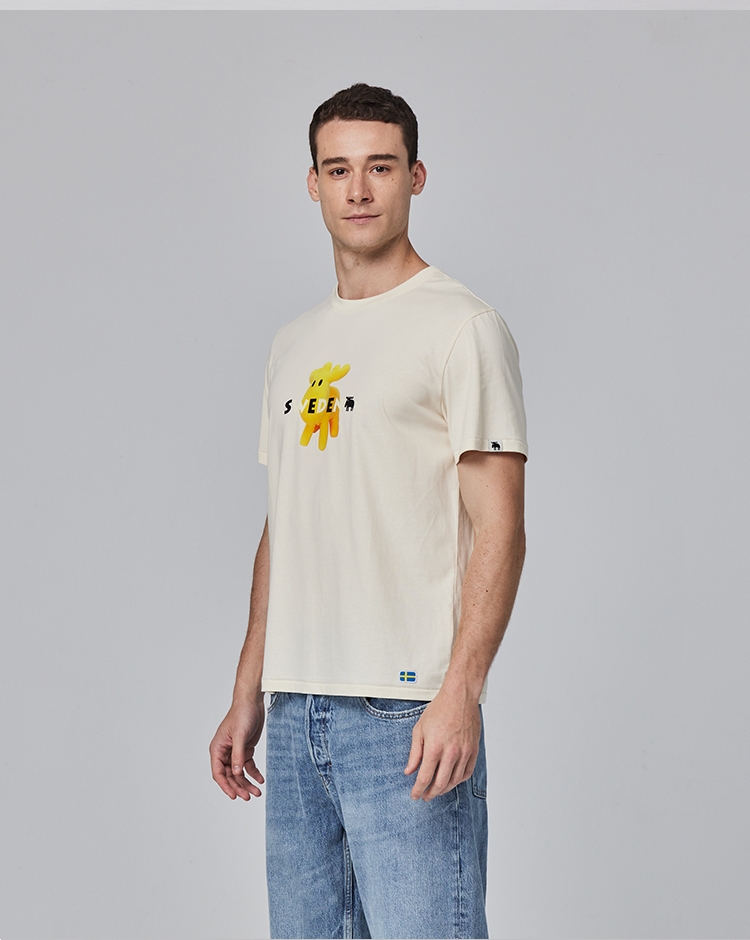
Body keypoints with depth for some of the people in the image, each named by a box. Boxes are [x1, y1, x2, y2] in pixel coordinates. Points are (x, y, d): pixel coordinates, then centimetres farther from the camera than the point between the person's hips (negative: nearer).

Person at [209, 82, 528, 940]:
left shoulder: (461, 328, -4)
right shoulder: (294, 345, 18)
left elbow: (498, 529, -10)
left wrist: (461, 691, -20)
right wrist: (247, 695, 16)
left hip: (406, 708, -7)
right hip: (295, 709, 7)